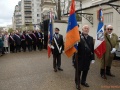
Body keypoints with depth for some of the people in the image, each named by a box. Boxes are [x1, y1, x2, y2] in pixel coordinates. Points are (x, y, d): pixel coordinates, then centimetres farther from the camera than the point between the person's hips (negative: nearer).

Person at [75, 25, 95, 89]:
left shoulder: (91, 38, 5)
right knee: (78, 70, 9)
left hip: (88, 58, 5)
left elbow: (92, 48, 3)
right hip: (79, 57, -4)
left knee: (86, 70, 17)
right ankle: (77, 83, 26)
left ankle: (83, 81, 38)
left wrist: (92, 58, 2)